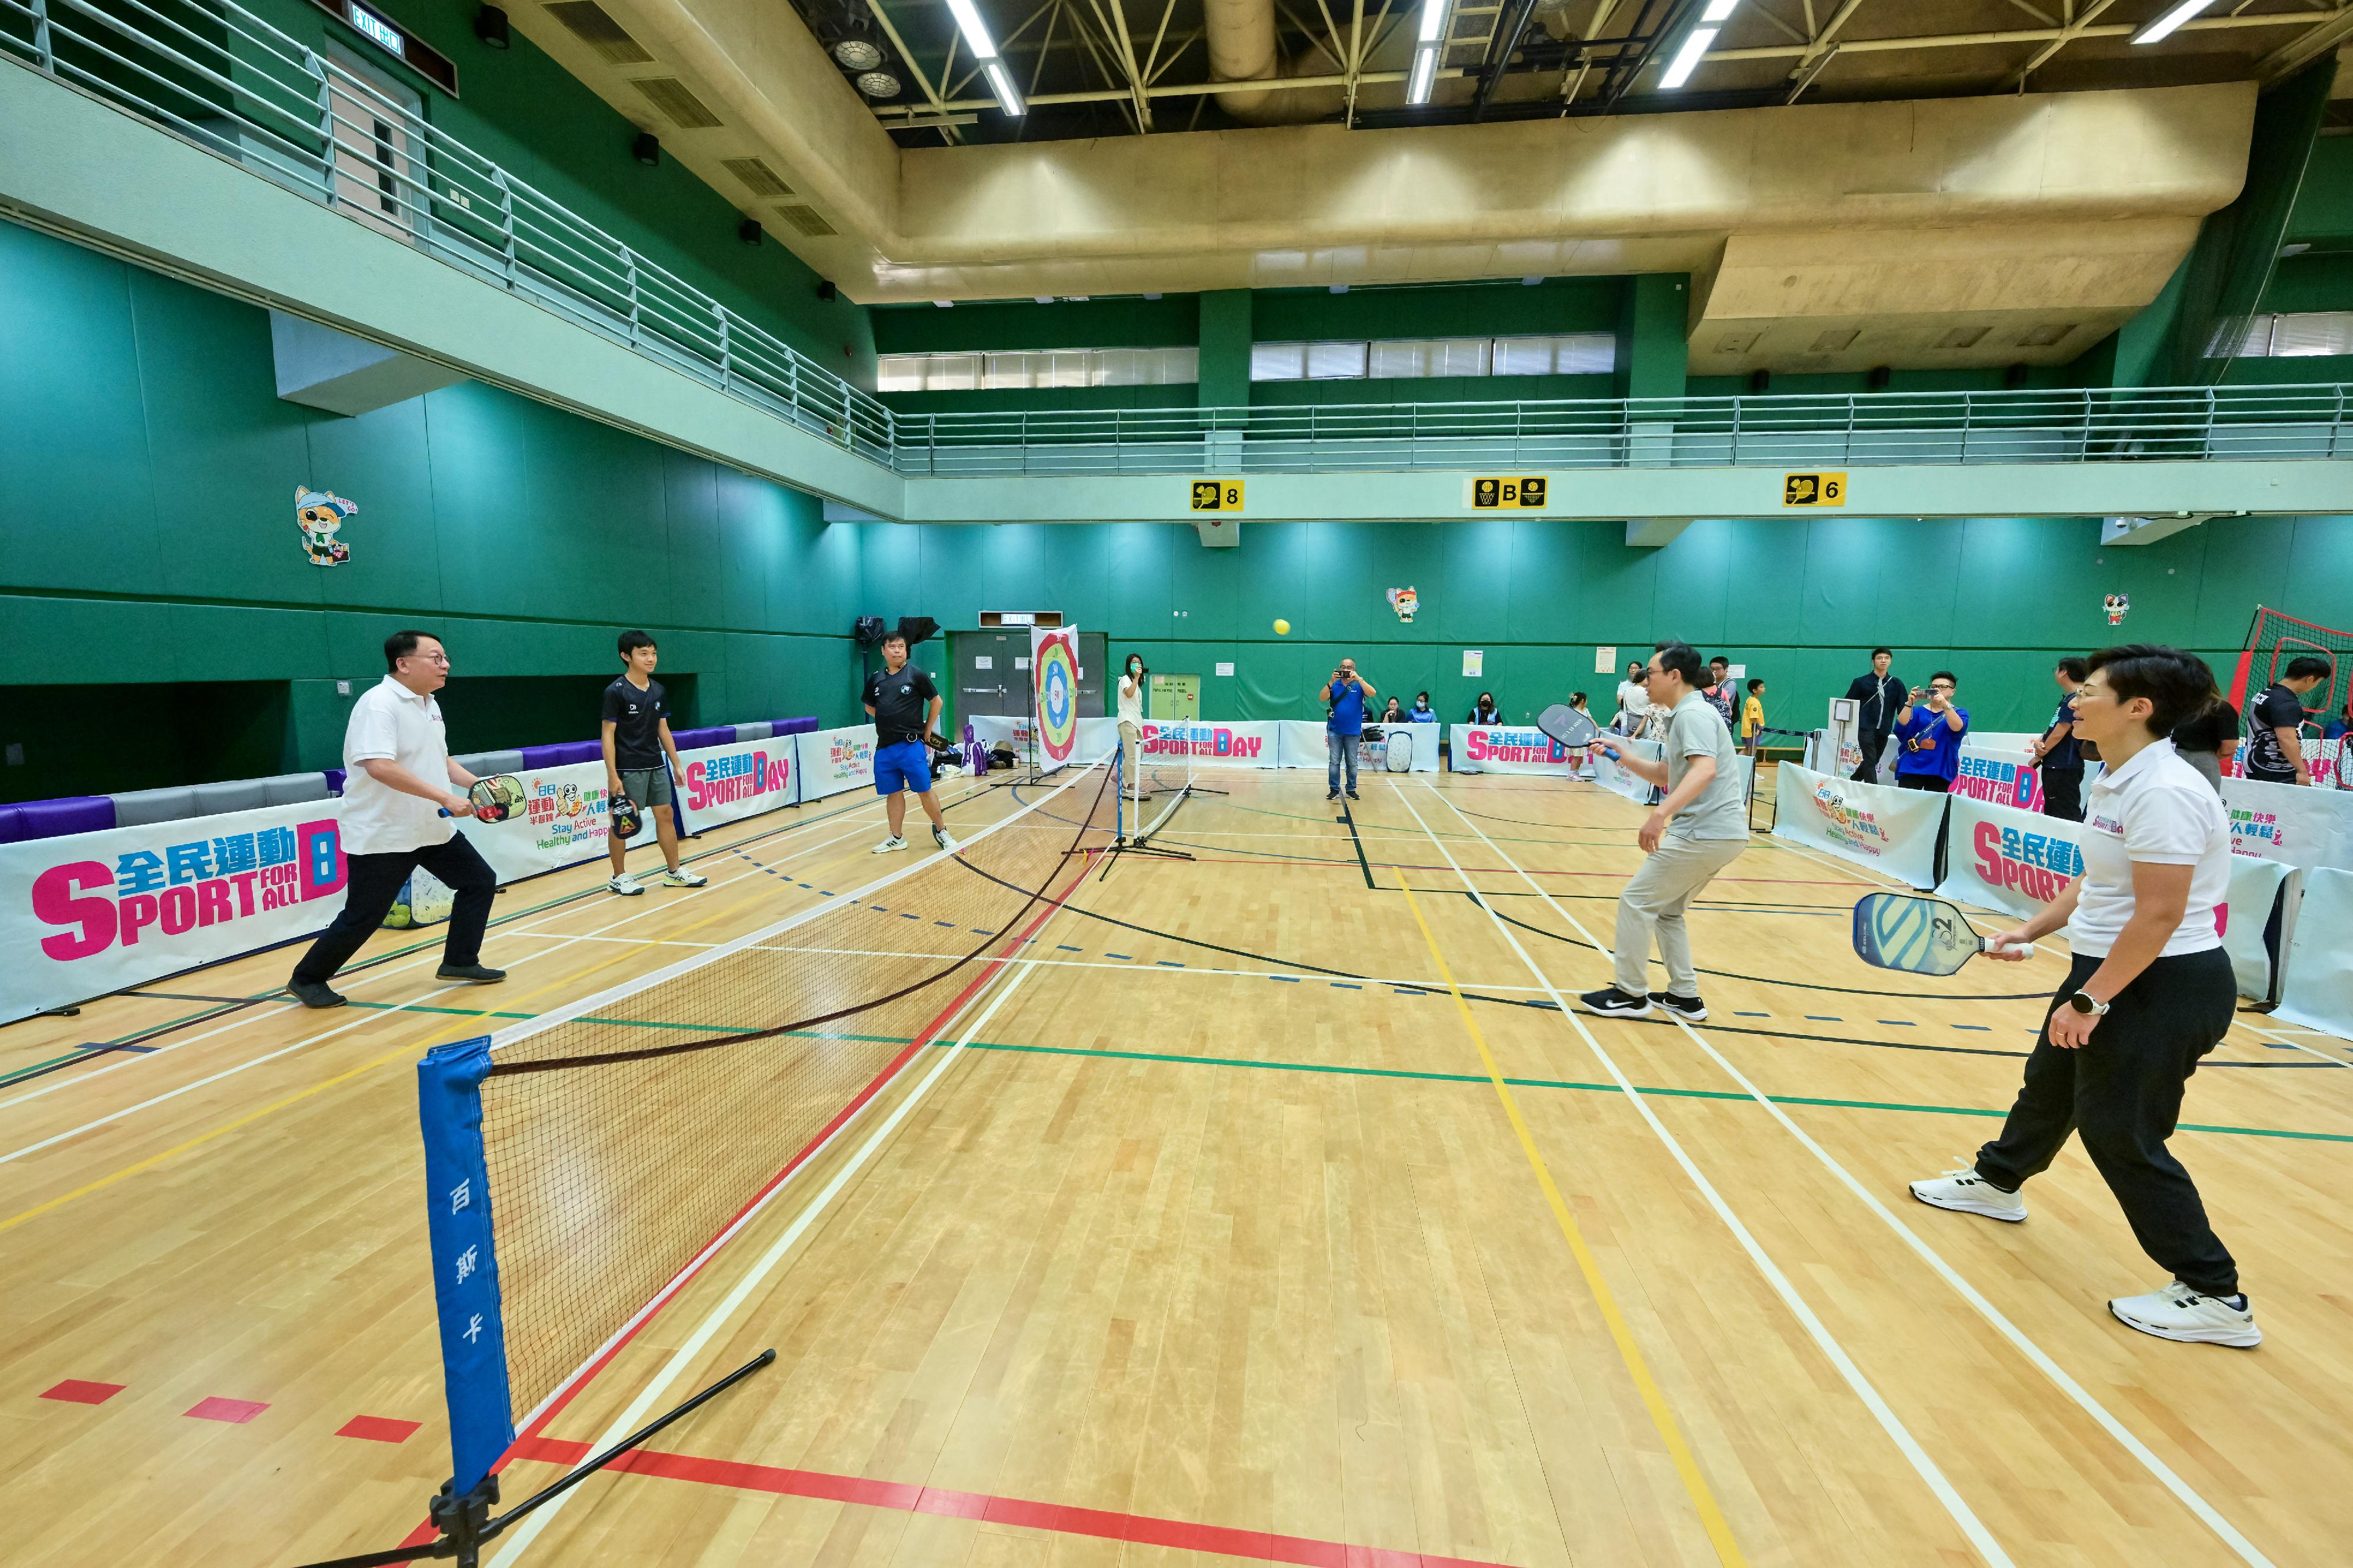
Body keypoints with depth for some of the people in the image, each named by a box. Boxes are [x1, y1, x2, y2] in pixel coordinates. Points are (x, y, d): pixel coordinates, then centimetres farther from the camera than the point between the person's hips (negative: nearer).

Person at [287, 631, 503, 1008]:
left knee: (481, 882, 8)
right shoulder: (379, 703, -18)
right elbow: (380, 766, -31)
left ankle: (460, 962, 20)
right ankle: (307, 979, 22)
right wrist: (444, 797, -32)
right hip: (382, 835, -8)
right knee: (362, 917, -1)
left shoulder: (429, 705, 11)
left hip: (434, 829, 9)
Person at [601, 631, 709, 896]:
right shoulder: (616, 691, -11)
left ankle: (674, 871, 20)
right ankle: (619, 878, 16)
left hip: (656, 765, 6)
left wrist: (677, 764, 12)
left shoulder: (658, 690, 6)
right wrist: (612, 775, -17)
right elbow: (608, 734, -12)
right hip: (628, 769, -6)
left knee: (666, 814, 10)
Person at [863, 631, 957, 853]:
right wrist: (890, 720, 13)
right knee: (893, 793, 10)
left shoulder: (916, 675, -3)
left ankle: (941, 832, 14)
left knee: (924, 791, -2)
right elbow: (870, 707, 23)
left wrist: (927, 729, 5)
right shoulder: (875, 679, 9)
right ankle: (896, 839, 19)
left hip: (911, 745, -4)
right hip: (884, 747, 4)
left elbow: (936, 701, 4)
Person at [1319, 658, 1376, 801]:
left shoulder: (1359, 685, 2)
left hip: (1353, 732, 0)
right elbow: (1322, 698, -10)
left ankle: (1351, 790, 14)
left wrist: (1359, 679, -22)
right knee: (1334, 762, 1)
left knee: (1352, 763, 7)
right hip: (1334, 731, 0)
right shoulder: (1334, 685, 4)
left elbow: (1373, 693, -15)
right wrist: (1332, 682, -20)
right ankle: (1334, 790, 7)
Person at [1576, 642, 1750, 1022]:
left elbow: (1705, 770, -31)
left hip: (1706, 832, -10)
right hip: (1720, 832, 10)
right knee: (1666, 910, 18)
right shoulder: (1683, 716, 17)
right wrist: (1621, 755, 12)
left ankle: (1630, 994, 8)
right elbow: (1665, 776, 23)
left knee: (1636, 902, -2)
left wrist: (1661, 813, -40)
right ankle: (1685, 997, 23)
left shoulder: (1693, 713, -14)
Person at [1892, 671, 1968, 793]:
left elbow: (1958, 728, -15)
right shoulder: (1918, 711, 13)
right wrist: (1910, 703, -18)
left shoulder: (1960, 713, 9)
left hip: (1940, 770, -1)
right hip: (1911, 767, 1)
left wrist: (1945, 705, -29)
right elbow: (1901, 727, -5)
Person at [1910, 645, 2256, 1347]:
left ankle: (2215, 1297, 18)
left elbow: (2159, 916, -25)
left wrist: (2088, 1001, -22)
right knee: (2050, 1082, 24)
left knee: (2120, 1132, 1)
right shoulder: (2113, 782, 6)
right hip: (2111, 970, 10)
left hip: (2161, 988, -10)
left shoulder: (2162, 790, -24)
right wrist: (2030, 930, 13)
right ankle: (1997, 1181, 45)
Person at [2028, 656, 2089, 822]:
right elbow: (2054, 727, 16)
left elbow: (2059, 733, -17)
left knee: (2066, 815, -7)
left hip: (2063, 769, -10)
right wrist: (2039, 741, -5)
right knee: (2053, 813, 18)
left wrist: (2039, 757, -5)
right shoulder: (2068, 699, 14)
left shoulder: (2075, 700, -16)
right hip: (2055, 766, 10)